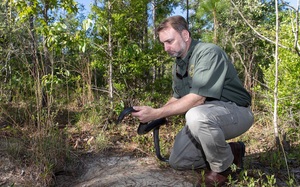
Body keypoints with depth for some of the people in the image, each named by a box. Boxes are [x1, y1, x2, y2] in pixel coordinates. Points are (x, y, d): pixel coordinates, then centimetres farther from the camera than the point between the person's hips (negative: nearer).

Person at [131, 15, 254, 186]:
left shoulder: (209, 52, -22)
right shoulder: (179, 64, 6)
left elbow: (196, 99, -30)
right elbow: (178, 98, 11)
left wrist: (157, 113, -28)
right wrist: (152, 116, -5)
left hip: (235, 111, -8)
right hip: (207, 116, 8)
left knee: (196, 116, -40)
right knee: (177, 161, 2)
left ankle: (222, 167, -12)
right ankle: (230, 152, 15)